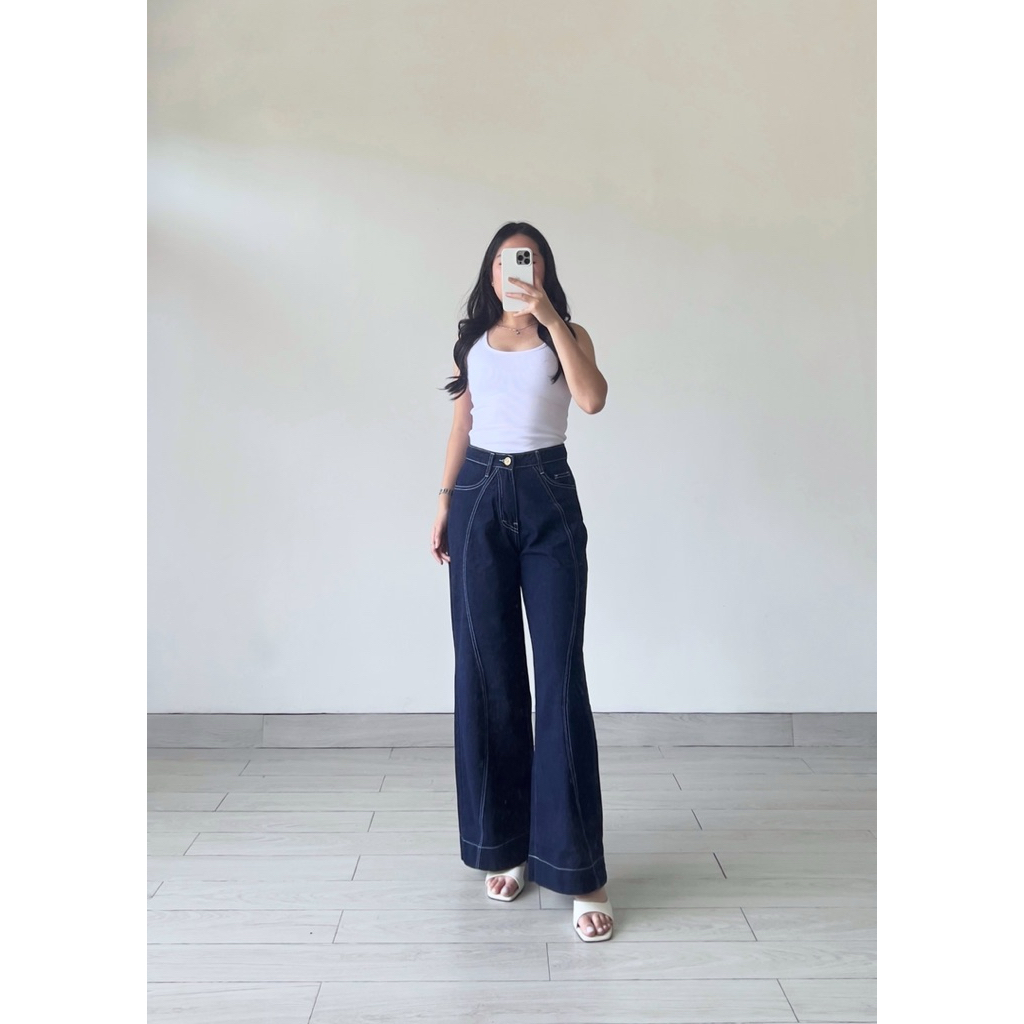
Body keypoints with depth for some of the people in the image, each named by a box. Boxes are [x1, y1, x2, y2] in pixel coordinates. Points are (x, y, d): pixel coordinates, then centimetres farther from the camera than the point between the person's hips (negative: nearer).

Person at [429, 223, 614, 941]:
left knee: (560, 675, -7)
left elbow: (593, 399, -14)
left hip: (548, 498, -3)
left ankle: (581, 871, -1)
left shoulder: (568, 335, 5)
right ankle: (505, 844, 20)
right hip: (479, 497, 3)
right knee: (488, 673, 4)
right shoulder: (474, 340, 15)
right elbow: (462, 426, 17)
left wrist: (550, 317, -16)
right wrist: (445, 501, 10)